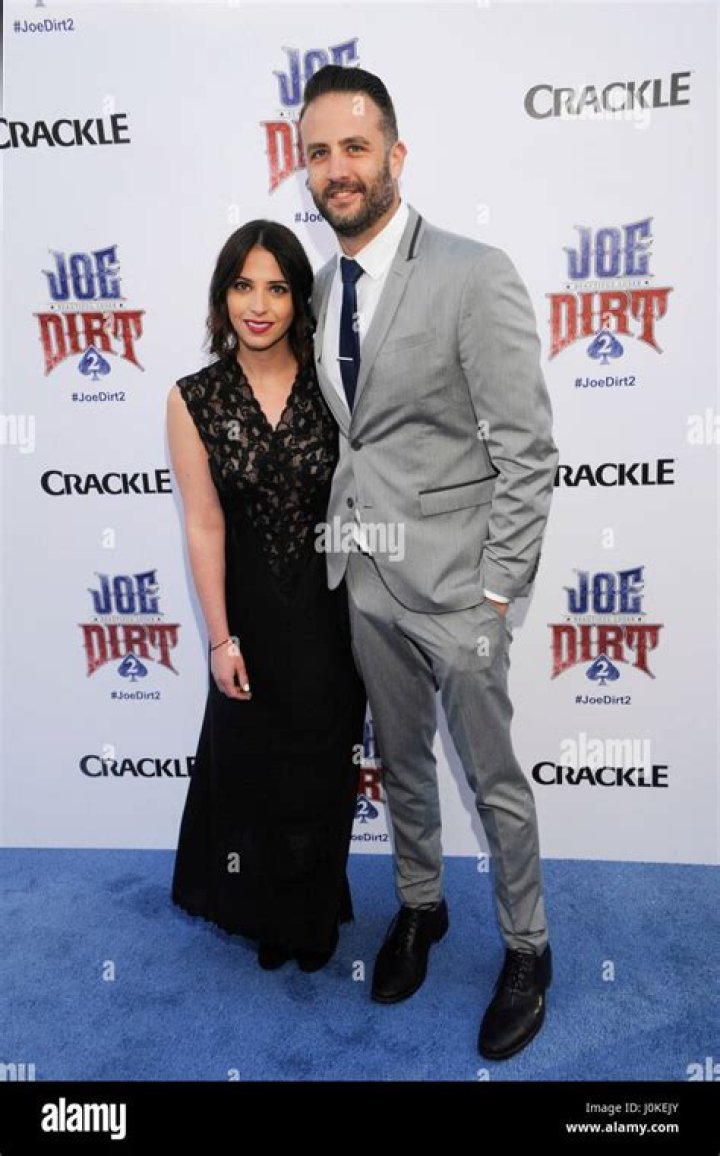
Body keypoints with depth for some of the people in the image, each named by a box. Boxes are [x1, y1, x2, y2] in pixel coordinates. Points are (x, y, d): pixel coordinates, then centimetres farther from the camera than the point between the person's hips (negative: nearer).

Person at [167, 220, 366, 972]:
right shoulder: (194, 399, -7)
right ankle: (264, 911, 42)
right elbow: (205, 524, -7)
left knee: (323, 764, 13)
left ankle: (313, 912, 40)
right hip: (251, 603, 0)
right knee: (253, 762, 14)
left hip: (331, 602, 0)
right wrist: (221, 637, -8)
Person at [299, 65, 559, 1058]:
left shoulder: (476, 276, -13)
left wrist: (497, 591, -14)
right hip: (367, 579, 6)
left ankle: (527, 949, 33)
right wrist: (338, 546, 7)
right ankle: (420, 907, 45)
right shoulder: (322, 288, 7)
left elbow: (529, 452, -14)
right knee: (400, 761, 21)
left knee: (495, 779, 10)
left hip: (453, 583, -5)